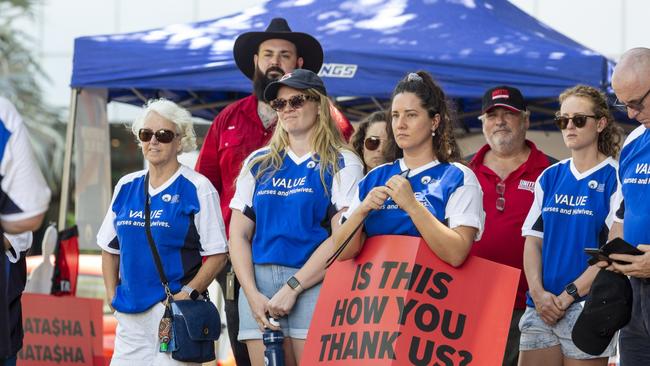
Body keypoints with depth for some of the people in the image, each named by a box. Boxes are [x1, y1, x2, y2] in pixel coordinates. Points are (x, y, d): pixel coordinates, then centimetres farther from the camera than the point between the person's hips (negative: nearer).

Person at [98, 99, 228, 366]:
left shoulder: (197, 189, -2)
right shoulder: (126, 186, 13)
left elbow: (217, 254, -5)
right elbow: (110, 248, 20)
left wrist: (188, 294, -13)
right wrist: (113, 296, 10)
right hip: (130, 312, 5)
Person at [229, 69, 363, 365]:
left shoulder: (342, 164, 4)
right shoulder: (258, 163, 16)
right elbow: (238, 234, 11)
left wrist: (293, 287, -13)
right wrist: (252, 294, -3)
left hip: (313, 283, -4)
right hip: (258, 283, 4)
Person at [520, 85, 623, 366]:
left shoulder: (614, 179, -3)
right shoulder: (549, 177, 13)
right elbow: (533, 240, 11)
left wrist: (567, 296, -13)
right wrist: (538, 293, -5)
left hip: (588, 308, -5)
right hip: (541, 308, 5)